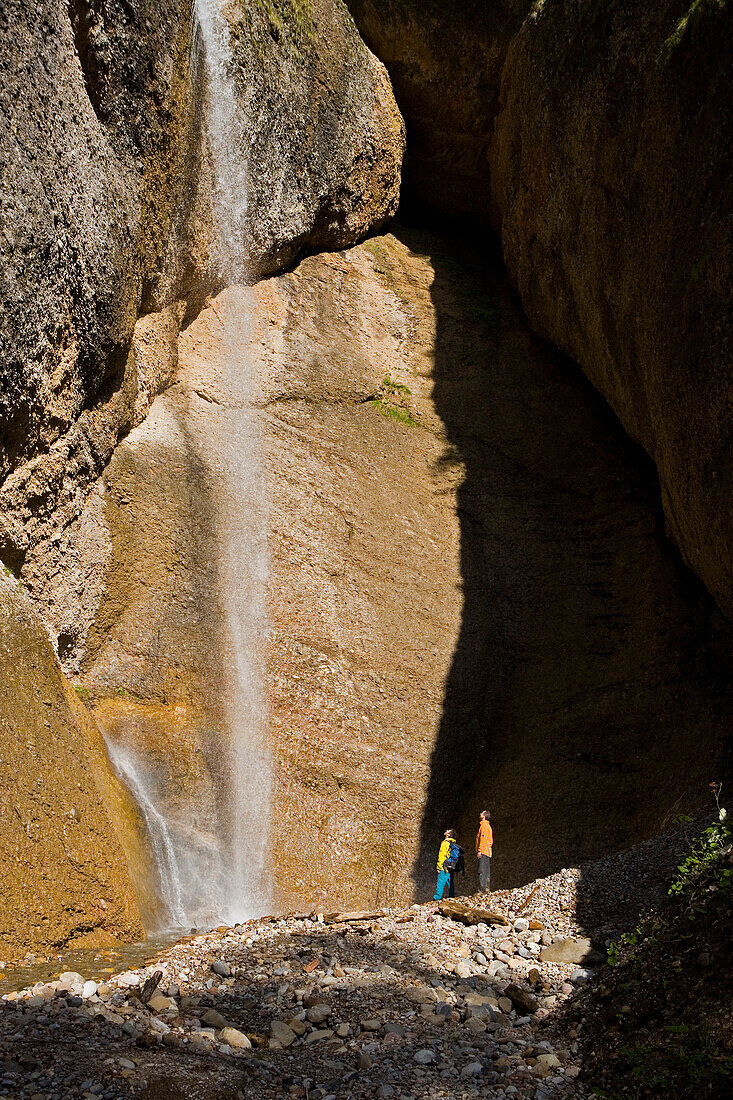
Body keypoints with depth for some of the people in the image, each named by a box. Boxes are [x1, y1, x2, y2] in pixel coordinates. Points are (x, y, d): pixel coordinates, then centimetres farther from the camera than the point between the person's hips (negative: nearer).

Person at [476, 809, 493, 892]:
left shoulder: (484, 825, -8)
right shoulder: (487, 826, 23)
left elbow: (483, 838, -17)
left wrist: (479, 850, -20)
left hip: (483, 852, -11)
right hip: (487, 852, 11)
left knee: (482, 871, -14)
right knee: (486, 871, 9)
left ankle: (483, 889, -20)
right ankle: (487, 888, 8)